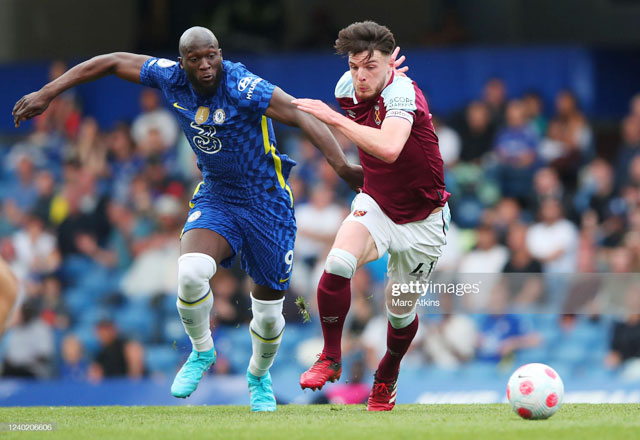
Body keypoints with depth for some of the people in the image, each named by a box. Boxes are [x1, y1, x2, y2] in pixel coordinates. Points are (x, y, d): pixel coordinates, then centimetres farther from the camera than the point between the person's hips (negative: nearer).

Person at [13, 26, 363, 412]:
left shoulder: (242, 86, -25)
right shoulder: (171, 78, -9)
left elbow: (303, 118, -33)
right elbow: (111, 63, 3)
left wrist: (342, 166, -47)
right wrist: (47, 94, 4)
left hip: (267, 202, -3)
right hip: (215, 199, 3)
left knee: (269, 313, 4)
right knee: (190, 272, -26)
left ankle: (259, 377, 38)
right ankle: (202, 352, 3)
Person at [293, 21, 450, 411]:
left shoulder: (402, 92, -28)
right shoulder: (347, 89, -8)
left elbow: (389, 148, -48)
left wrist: (334, 117, -44)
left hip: (422, 220, -4)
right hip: (376, 204, 4)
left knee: (400, 312, 9)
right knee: (338, 263, -26)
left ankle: (387, 377, 40)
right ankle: (330, 358, -10)